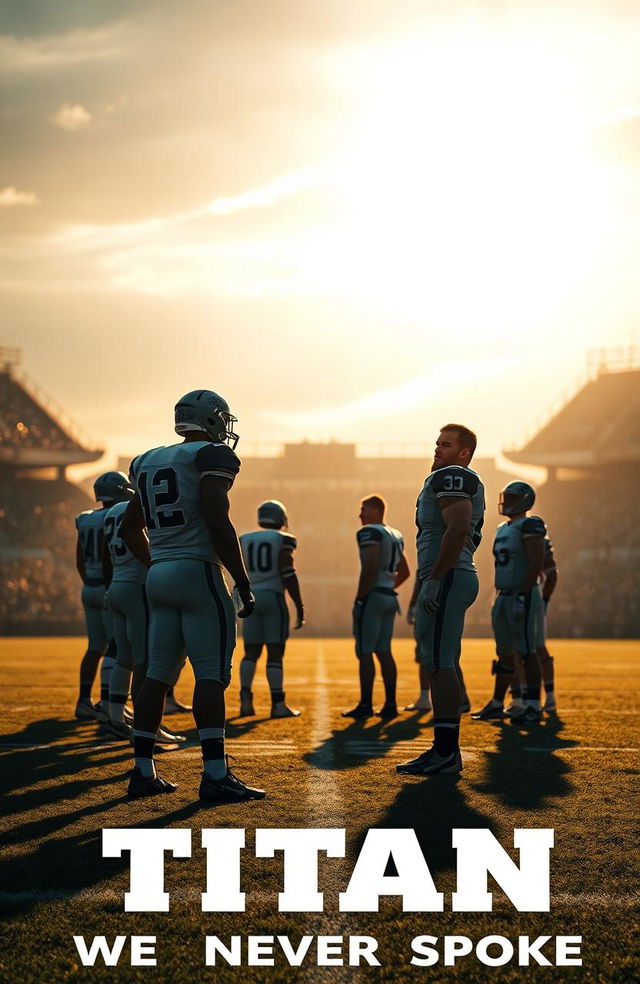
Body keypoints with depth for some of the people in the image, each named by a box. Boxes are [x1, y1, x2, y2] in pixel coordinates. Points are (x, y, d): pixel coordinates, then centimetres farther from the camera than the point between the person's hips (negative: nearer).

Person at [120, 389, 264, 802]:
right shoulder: (212, 458, -7)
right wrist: (244, 583, -13)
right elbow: (218, 524, -16)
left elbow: (130, 528, 22)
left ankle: (143, 771, 12)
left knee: (158, 674, 10)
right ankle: (216, 774, -10)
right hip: (198, 571, -7)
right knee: (211, 674, -7)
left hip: (159, 575, 7)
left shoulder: (150, 463, 16)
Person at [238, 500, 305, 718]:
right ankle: (278, 704, -2)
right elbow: (288, 574, -11)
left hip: (251, 598, 4)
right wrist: (299, 606, -7)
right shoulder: (282, 540, -6)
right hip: (273, 597, -4)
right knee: (275, 653, -2)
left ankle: (246, 700, 1)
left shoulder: (244, 540, 8)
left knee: (251, 652, 10)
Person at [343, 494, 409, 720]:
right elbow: (404, 572, 25)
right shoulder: (396, 536, 18)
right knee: (384, 652, 10)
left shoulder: (369, 533, -10)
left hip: (373, 597, -8)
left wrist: (360, 598, -16)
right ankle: (390, 704, 8)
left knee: (365, 652, -5)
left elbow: (369, 568, -20)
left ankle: (365, 705, -5)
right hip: (390, 597, 8)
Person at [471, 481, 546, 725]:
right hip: (503, 596, 9)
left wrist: (523, 595, -22)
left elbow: (536, 562, -19)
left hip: (522, 596, -9)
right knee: (504, 654, 13)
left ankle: (532, 707, -4)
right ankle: (496, 705, 18)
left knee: (528, 652, -7)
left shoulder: (529, 526, -11)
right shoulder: (503, 529, 17)